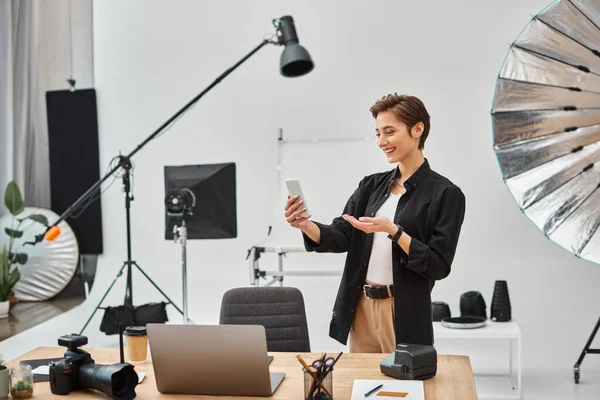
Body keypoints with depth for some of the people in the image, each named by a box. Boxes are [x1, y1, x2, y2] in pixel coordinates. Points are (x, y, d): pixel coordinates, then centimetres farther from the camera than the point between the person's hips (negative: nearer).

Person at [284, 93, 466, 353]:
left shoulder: (445, 193, -8)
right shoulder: (371, 185, 9)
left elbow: (439, 266, -12)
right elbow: (341, 237, 1)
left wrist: (392, 230, -22)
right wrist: (305, 225, -18)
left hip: (405, 315, -5)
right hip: (361, 308, 5)